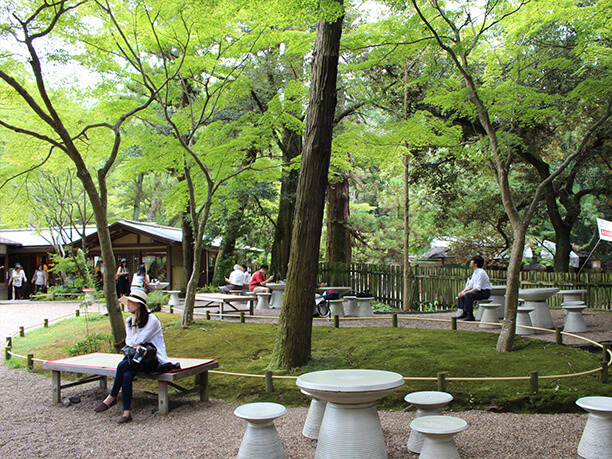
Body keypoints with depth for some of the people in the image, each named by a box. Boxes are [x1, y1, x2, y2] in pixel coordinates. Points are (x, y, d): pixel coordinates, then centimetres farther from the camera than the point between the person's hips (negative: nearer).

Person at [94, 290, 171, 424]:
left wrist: (134, 322, -9)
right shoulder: (129, 321, 11)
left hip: (154, 361, -6)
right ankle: (126, 412, -25)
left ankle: (112, 397, -10)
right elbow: (129, 342, 4)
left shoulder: (152, 320, -12)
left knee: (123, 365, -28)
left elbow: (136, 341, -15)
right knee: (126, 376, -27)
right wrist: (137, 347, -18)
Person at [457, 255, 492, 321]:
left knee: (468, 295, -31)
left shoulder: (481, 272, -19)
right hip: (478, 291, 10)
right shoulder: (475, 272, 11)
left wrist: (466, 292, -23)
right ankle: (465, 313, 5)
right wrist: (463, 291, -4)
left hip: (484, 292, -10)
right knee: (461, 293, 4)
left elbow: (478, 288, -24)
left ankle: (470, 316, -24)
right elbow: (470, 285, 14)